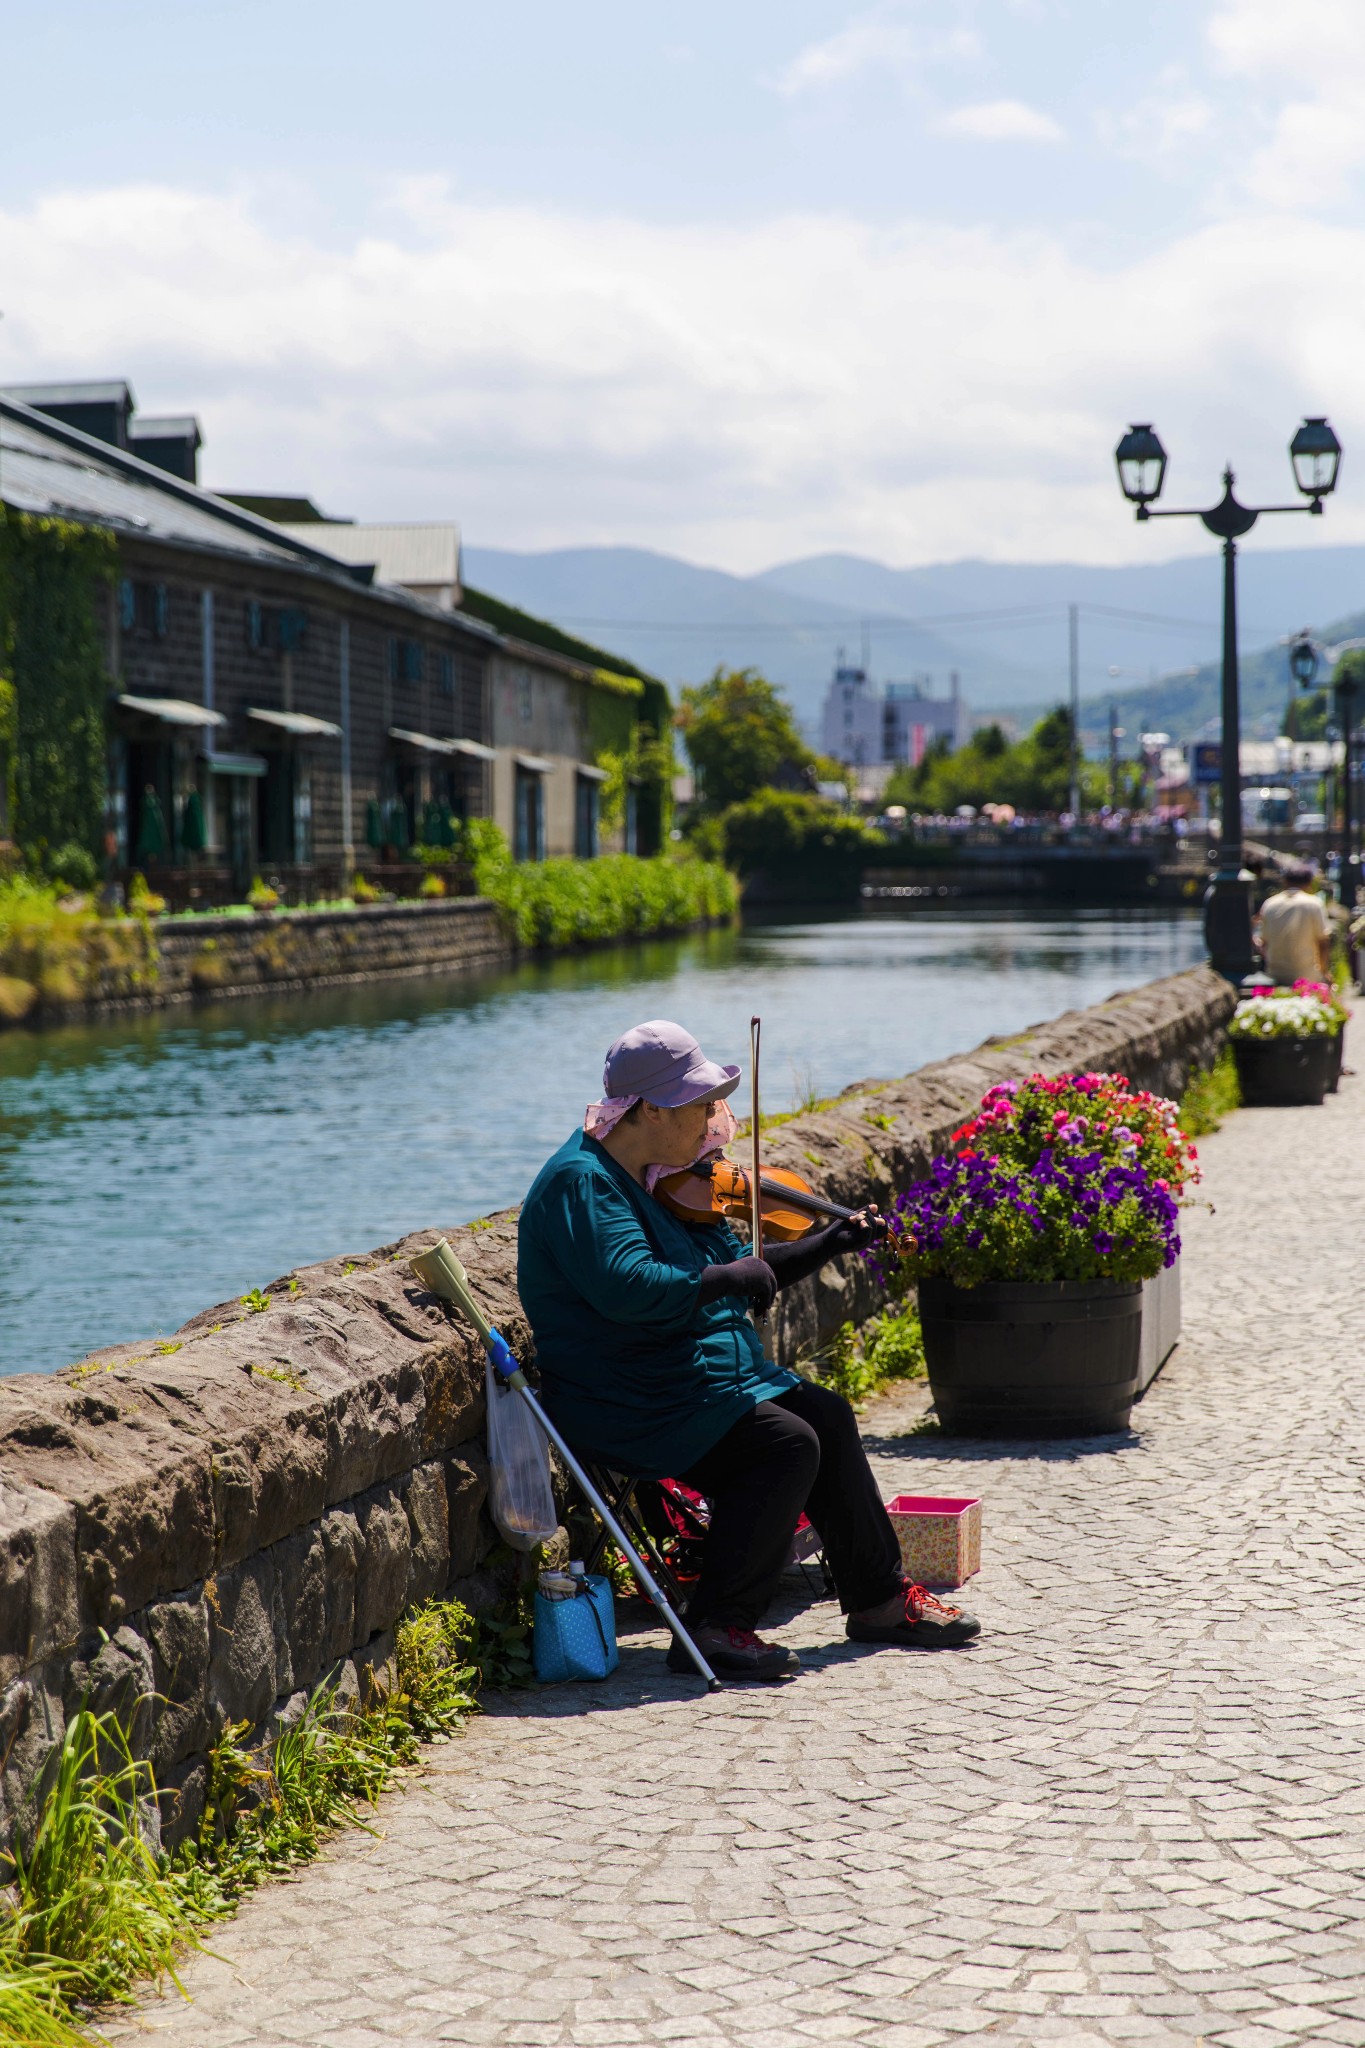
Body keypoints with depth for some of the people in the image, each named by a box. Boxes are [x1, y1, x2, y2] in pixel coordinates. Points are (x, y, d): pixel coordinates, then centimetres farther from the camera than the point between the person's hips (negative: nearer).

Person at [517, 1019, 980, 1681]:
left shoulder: (660, 1180, 12)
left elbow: (745, 1273, 19)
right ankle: (716, 1628, -15)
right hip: (627, 1402, -10)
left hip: (707, 1373, 10)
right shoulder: (581, 1181, -19)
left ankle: (881, 1599, 17)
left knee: (827, 1416, 7)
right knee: (788, 1445, -20)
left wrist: (834, 1242, 11)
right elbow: (627, 1286, -33)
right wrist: (730, 1276, -22)